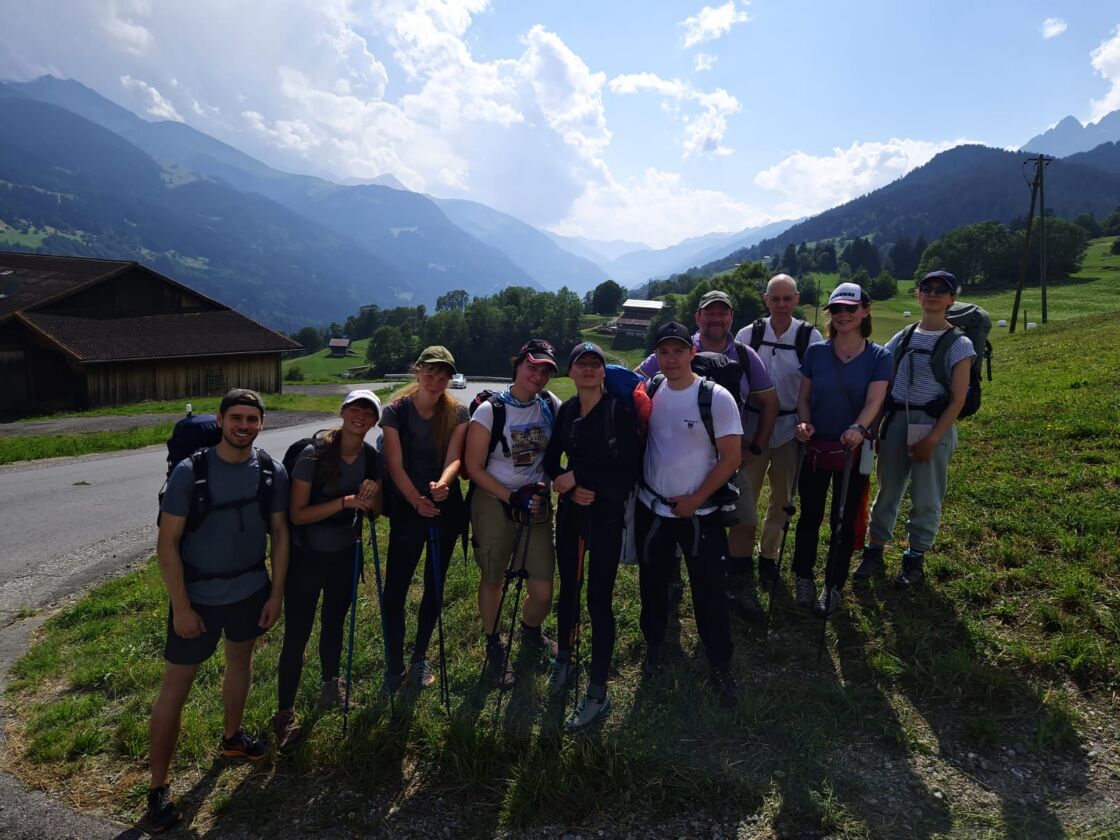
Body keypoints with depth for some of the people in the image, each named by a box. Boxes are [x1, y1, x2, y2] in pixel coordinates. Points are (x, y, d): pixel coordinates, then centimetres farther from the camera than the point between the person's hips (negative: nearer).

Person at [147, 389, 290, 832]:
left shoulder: (272, 472, -9)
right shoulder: (189, 472, -19)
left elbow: (279, 534, 1)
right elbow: (167, 542, -14)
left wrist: (276, 592, 0)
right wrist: (181, 607, -15)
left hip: (251, 591, 4)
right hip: (198, 596, -4)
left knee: (240, 662, 23)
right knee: (175, 689, 4)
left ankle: (231, 737, 48)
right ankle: (157, 787, 19)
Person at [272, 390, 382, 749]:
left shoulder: (372, 459, -6)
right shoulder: (314, 454, -20)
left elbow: (376, 512, 3)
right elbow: (297, 514, -21)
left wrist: (371, 498, -19)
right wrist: (345, 501, -30)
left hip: (345, 555, 5)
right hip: (307, 556, -4)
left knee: (334, 625, 22)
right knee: (297, 635, 1)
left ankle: (330, 685, 46)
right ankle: (285, 713, 17)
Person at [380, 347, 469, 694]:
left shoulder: (457, 412, -3)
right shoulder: (396, 411, -8)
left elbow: (454, 458, -14)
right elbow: (395, 464, -14)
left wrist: (442, 484, -37)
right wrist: (416, 500, -30)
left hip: (446, 508, 2)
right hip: (407, 508, -2)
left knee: (435, 586, 12)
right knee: (395, 590, -4)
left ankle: (420, 657, 30)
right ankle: (395, 665, 14)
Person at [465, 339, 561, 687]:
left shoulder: (550, 405, -3)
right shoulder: (490, 410, -13)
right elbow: (474, 468, -10)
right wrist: (512, 497, -16)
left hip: (536, 503, 3)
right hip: (494, 502, -3)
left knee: (543, 591, 2)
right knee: (493, 579, 12)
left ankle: (531, 632, 37)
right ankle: (494, 647, 38)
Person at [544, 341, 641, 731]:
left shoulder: (620, 410, -10)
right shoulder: (566, 411, 6)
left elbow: (629, 469, -15)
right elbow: (551, 461, 8)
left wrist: (575, 476, -15)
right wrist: (571, 488, -12)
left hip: (606, 514, -5)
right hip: (570, 511, 5)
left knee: (599, 600, -2)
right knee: (568, 589, 18)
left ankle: (598, 694, 11)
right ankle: (563, 659, 42)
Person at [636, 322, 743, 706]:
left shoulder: (716, 398, -13)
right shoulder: (648, 392, -2)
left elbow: (731, 458, -12)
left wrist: (694, 500, -12)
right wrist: (634, 487, -1)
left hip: (699, 513, -3)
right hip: (651, 509, 4)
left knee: (709, 589, 4)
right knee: (652, 582, 17)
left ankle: (720, 664, 22)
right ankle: (653, 644, 39)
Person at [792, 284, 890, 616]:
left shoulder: (879, 357, -5)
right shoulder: (816, 352, -1)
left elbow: (874, 401, -16)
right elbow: (804, 396, 3)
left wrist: (858, 428, -36)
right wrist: (804, 423, -16)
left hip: (853, 449, -1)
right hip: (815, 446, 1)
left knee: (844, 520, 8)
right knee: (810, 515, 10)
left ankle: (833, 586, 24)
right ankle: (803, 578, 28)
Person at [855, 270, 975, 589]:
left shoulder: (958, 344, -4)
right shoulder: (902, 338, 8)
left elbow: (958, 399, -8)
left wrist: (932, 439, -14)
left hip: (933, 424, -3)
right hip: (894, 420, 4)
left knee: (926, 496, 6)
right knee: (888, 489, 11)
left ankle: (915, 559, 20)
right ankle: (874, 552, 21)